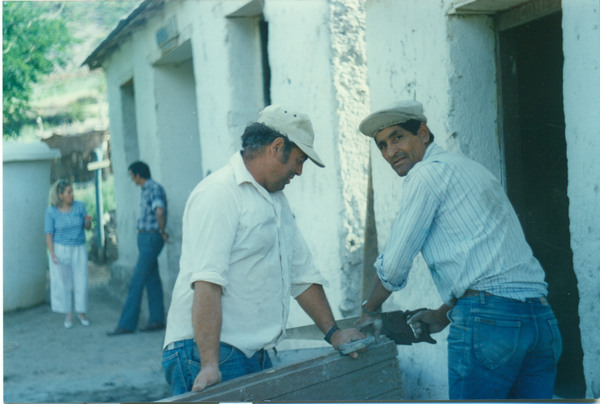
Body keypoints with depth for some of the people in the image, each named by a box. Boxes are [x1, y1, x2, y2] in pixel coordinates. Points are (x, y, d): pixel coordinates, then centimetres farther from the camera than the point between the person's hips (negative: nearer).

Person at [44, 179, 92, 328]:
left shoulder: (79, 206, -5)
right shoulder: (51, 211, -10)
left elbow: (88, 227, 3)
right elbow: (48, 234, -8)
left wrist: (88, 220, -20)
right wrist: (52, 254, -18)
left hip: (79, 250, 2)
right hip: (60, 250, -2)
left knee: (81, 282, 2)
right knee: (63, 282, 3)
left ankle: (81, 312, 20)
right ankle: (68, 315, 16)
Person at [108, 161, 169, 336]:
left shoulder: (154, 188, -17)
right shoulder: (147, 190, 14)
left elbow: (160, 212, -33)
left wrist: (163, 232, -20)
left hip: (151, 239, -10)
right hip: (144, 238, 10)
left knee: (137, 281, -8)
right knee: (152, 280, 10)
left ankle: (126, 324, -5)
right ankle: (157, 320, 14)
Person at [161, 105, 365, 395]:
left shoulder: (277, 200, 19)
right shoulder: (218, 194, -12)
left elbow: (303, 274, 22)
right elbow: (207, 283, -23)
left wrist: (332, 332, 14)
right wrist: (209, 365, -30)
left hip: (257, 357, 9)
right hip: (205, 351, -9)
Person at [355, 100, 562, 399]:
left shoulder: (427, 173, -1)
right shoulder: (466, 169, 26)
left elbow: (394, 265, 0)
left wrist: (369, 310, 17)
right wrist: (443, 315, 31)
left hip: (489, 318, -9)